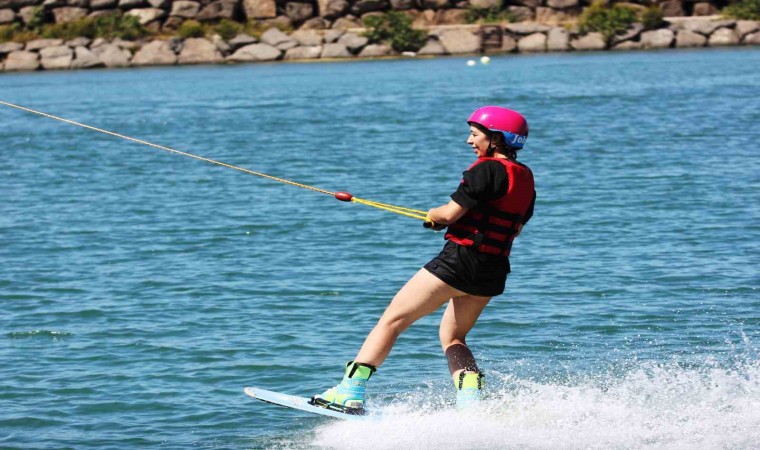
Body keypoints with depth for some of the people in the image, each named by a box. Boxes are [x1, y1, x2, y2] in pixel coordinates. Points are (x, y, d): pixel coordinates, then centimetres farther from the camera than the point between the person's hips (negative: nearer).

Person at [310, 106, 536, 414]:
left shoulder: (487, 169, -13)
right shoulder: (525, 178, 12)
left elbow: (450, 214, -16)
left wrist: (433, 215, 6)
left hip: (460, 260, -8)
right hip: (495, 271, 8)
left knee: (391, 320, -2)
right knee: (451, 338, 23)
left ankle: (350, 393, -8)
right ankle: (471, 404, 3)